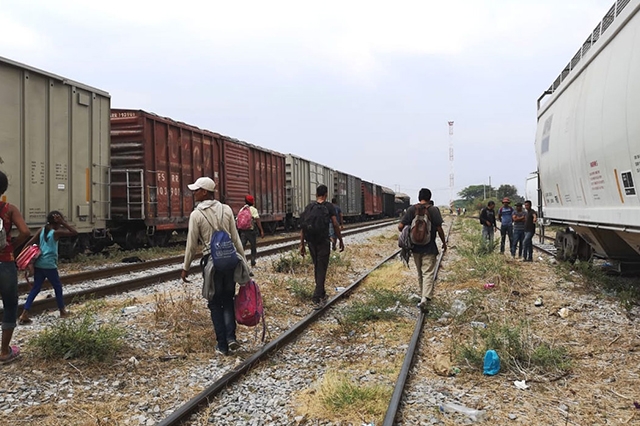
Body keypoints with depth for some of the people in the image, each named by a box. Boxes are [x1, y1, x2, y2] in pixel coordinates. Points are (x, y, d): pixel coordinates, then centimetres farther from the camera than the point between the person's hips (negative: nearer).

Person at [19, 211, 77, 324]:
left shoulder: (42, 230, 8)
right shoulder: (56, 232, -8)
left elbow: (29, 243, 4)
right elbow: (74, 233, -9)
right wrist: (63, 223, -10)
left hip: (38, 264, 6)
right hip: (49, 265, -6)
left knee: (36, 288, 9)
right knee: (58, 287, 12)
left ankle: (24, 314, -1)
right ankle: (62, 312, 23)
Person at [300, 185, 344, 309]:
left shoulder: (309, 207, 6)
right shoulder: (329, 207, -3)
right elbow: (335, 225, -5)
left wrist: (302, 244, 7)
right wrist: (341, 241, 5)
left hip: (311, 242, 4)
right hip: (323, 242, -4)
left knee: (317, 267, 18)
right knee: (322, 269, -1)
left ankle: (322, 294, 29)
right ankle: (316, 299, -10)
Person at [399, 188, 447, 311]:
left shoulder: (411, 210, -1)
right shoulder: (434, 210, -9)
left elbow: (400, 227, -6)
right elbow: (439, 229, -9)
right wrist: (444, 243, 5)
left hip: (416, 247, 3)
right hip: (429, 248, -3)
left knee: (420, 273, 18)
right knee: (428, 274, -4)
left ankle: (423, 296, 28)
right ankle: (425, 298, -19)